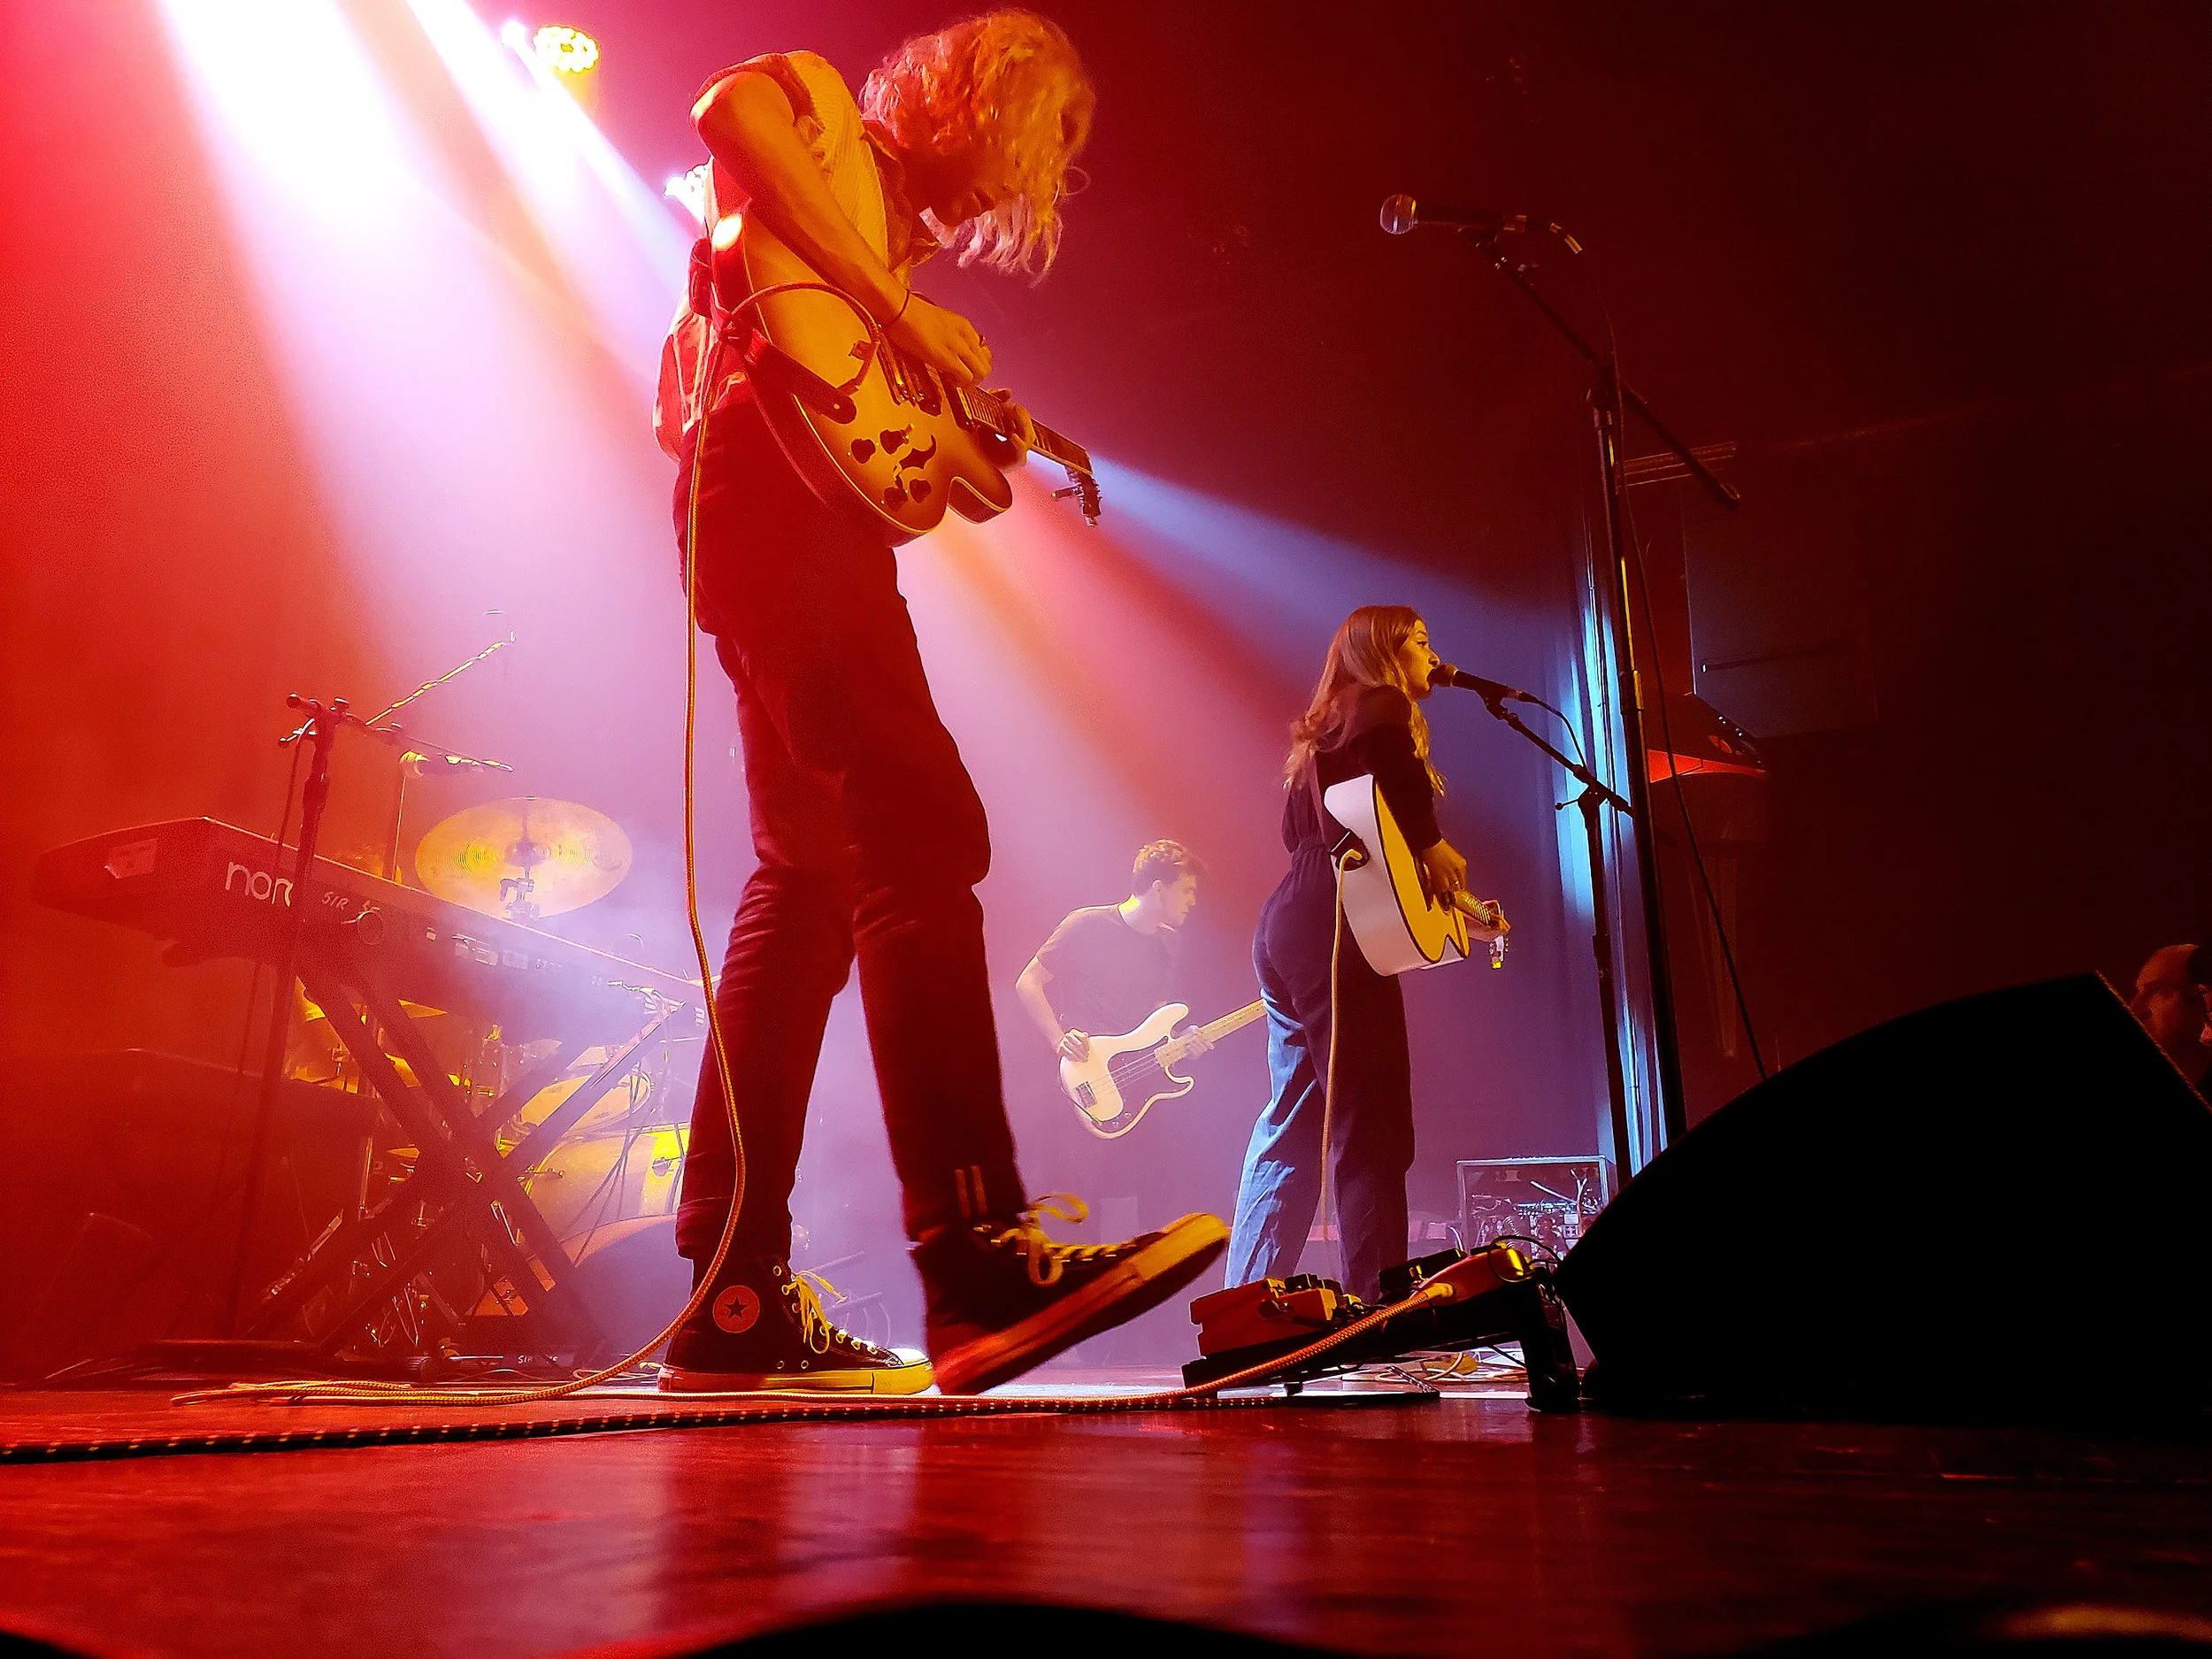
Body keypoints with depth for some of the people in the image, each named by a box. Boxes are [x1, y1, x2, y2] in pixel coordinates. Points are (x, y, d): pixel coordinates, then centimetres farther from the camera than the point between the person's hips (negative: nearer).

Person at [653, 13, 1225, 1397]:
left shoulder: (897, 221, 32)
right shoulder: (829, 114, 11)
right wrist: (894, 304, -16)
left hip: (792, 514, 9)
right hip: (776, 486, -9)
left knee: (815, 879, 1)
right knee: (922, 839, -21)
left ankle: (737, 1301, 2)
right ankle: (981, 1254, -27)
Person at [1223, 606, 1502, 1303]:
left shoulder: (1326, 727, 27)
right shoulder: (1383, 705, 1)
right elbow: (1394, 763, -24)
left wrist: (1454, 904, 23)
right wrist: (1436, 847, -9)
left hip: (1286, 929, 10)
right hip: (1333, 931, -9)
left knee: (1292, 1128, 13)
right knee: (1372, 1133, -7)